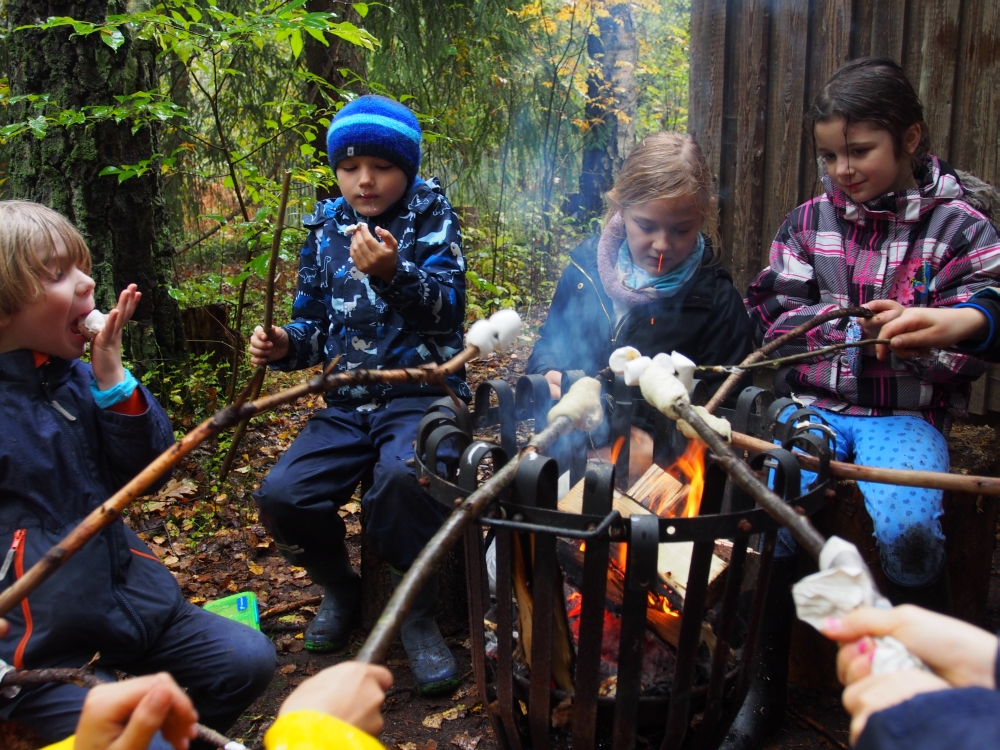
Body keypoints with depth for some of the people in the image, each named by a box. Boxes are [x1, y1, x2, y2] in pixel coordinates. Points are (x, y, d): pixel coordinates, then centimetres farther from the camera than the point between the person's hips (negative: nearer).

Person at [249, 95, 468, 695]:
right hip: (348, 402, 5)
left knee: (403, 475, -37)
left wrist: (392, 273, -28)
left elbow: (449, 305, -10)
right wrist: (285, 345, -3)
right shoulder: (325, 227, 14)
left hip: (422, 392, -4)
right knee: (281, 496, -18)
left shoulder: (430, 213, 2)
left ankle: (419, 616, -10)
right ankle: (340, 587, 15)